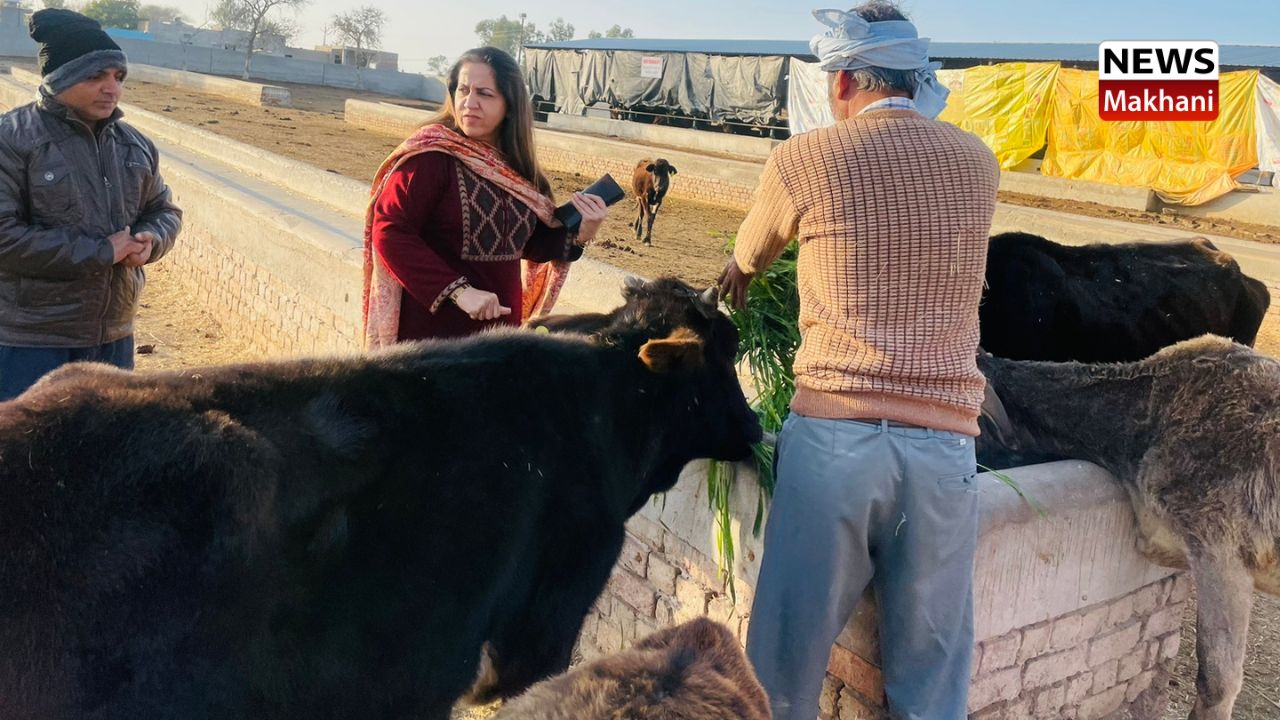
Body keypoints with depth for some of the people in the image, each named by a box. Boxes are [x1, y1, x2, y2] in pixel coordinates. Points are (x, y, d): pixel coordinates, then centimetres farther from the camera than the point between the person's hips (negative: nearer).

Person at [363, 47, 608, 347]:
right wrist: (458, 290, -25)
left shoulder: (514, 165, 4)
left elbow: (529, 244, 13)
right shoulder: (431, 154, -13)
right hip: (432, 329, -6)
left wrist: (578, 234, -5)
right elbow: (390, 232, -19)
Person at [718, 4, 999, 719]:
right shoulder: (979, 163, 11)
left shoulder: (804, 158, 1)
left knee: (788, 659, 11)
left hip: (833, 433, -3)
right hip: (943, 445, 3)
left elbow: (748, 257, 20)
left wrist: (736, 275, 45)